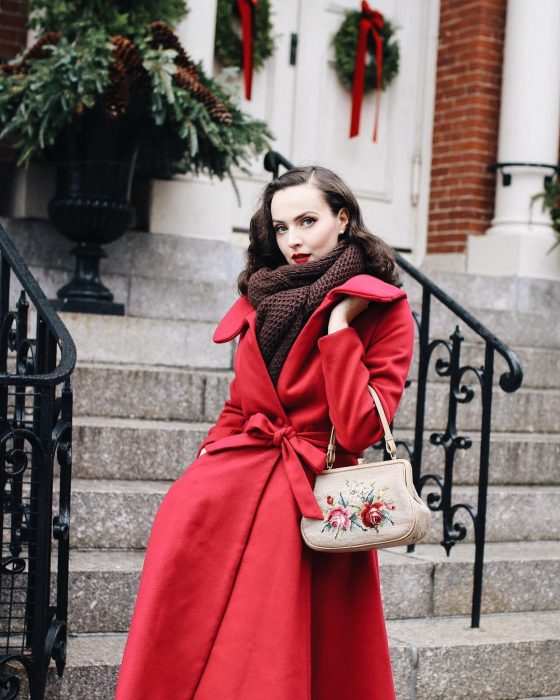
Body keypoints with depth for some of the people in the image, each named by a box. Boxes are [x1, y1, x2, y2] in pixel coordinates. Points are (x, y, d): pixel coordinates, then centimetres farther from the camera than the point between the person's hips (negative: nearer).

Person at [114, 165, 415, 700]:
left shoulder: (384, 310, -2)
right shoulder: (264, 297, 14)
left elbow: (359, 430, -14)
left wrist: (338, 327, -13)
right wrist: (208, 472, 7)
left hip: (314, 496, -5)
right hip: (234, 477, 5)